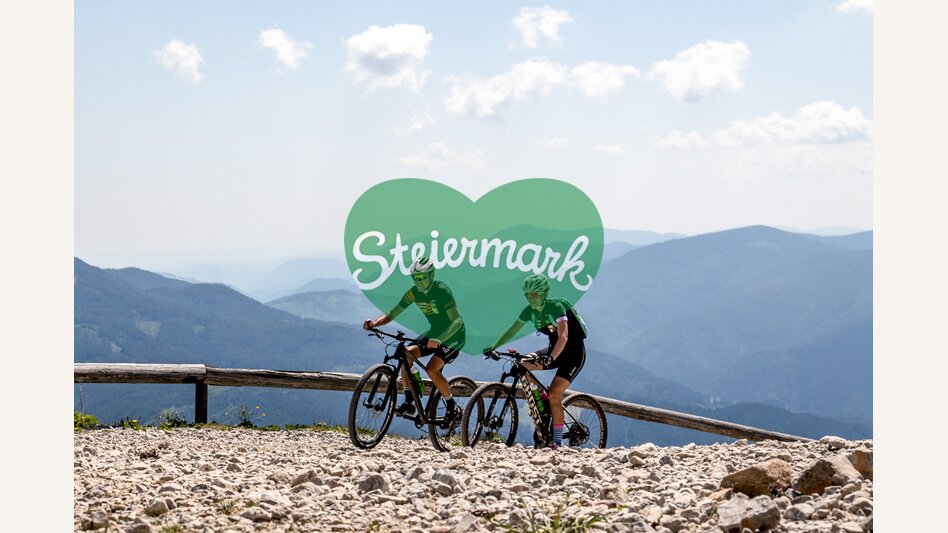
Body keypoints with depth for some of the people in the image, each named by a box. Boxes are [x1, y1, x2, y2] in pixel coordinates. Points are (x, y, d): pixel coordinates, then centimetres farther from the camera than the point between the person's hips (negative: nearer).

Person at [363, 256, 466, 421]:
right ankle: (409, 402, -7)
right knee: (406, 354, -15)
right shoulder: (413, 292, -6)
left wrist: (438, 340, -48)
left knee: (432, 370, -23)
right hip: (434, 333, 7)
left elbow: (457, 321, -33)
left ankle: (453, 408, -5)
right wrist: (374, 323, -25)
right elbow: (392, 314, -4)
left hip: (453, 336, -7)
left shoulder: (441, 290, -25)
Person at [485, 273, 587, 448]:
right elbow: (512, 331, 0)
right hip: (555, 350, 7)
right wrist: (493, 347, -13)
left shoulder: (556, 306, -24)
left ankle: (557, 441, -9)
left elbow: (563, 337, -36)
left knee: (554, 395, -18)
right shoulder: (530, 310, -4)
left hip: (573, 353, -7)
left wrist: (550, 358, -51)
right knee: (522, 364, -16)